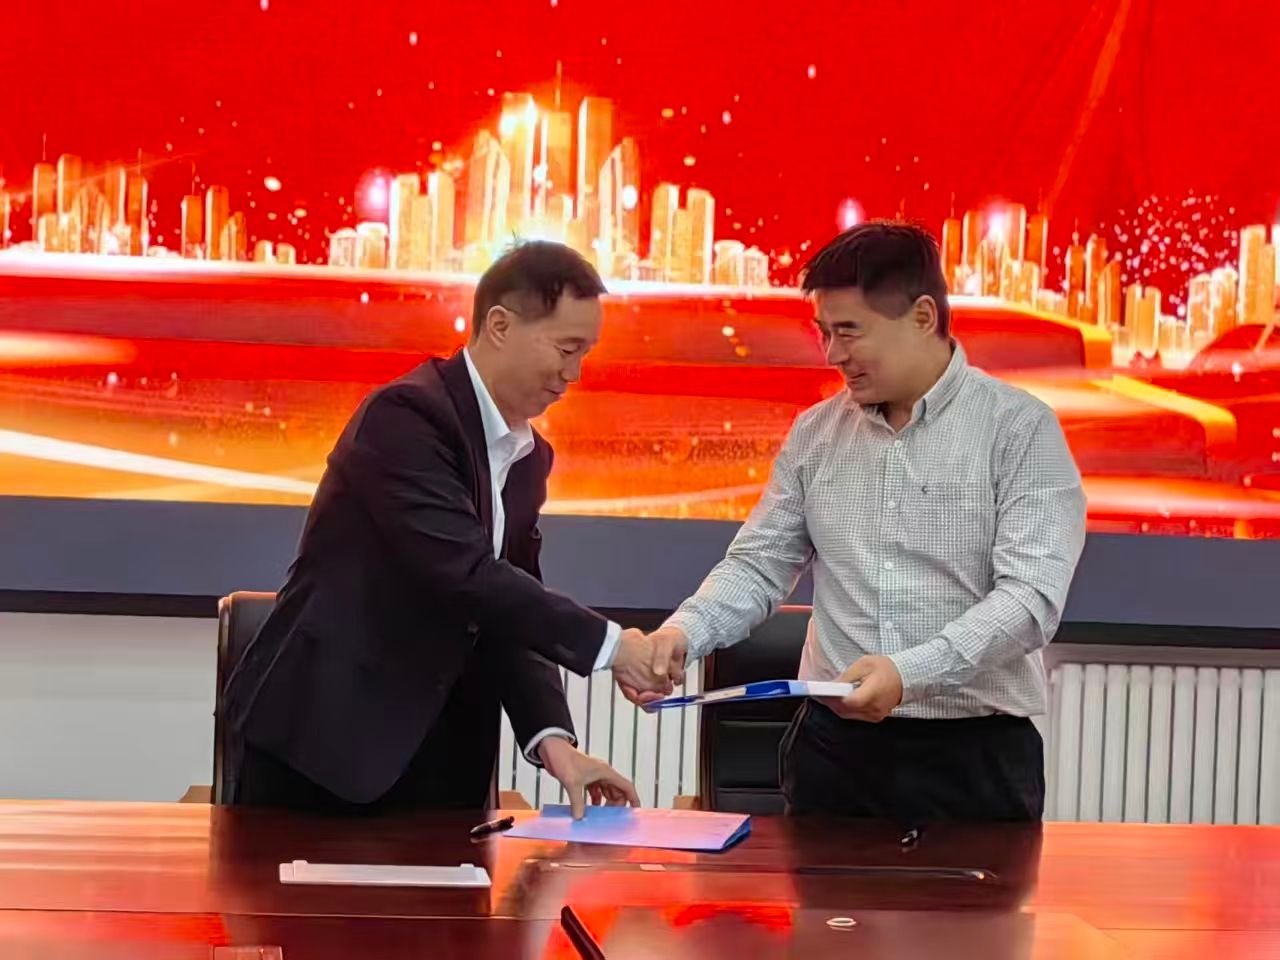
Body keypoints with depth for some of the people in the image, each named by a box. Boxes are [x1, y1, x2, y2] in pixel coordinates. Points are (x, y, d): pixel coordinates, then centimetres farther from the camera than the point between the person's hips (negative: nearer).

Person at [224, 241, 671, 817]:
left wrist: (552, 737, -8)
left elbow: (510, 608, 7)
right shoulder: (407, 415, -16)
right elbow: (463, 573, -25)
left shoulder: (528, 457, 11)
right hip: (324, 736, -7)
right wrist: (609, 645, -22)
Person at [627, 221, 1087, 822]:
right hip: (835, 745, 4)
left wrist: (909, 674, -27)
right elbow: (759, 567, 11)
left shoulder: (1019, 429, -6)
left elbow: (1032, 596, -15)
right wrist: (684, 631, -9)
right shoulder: (814, 434, 9)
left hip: (975, 755, -3)